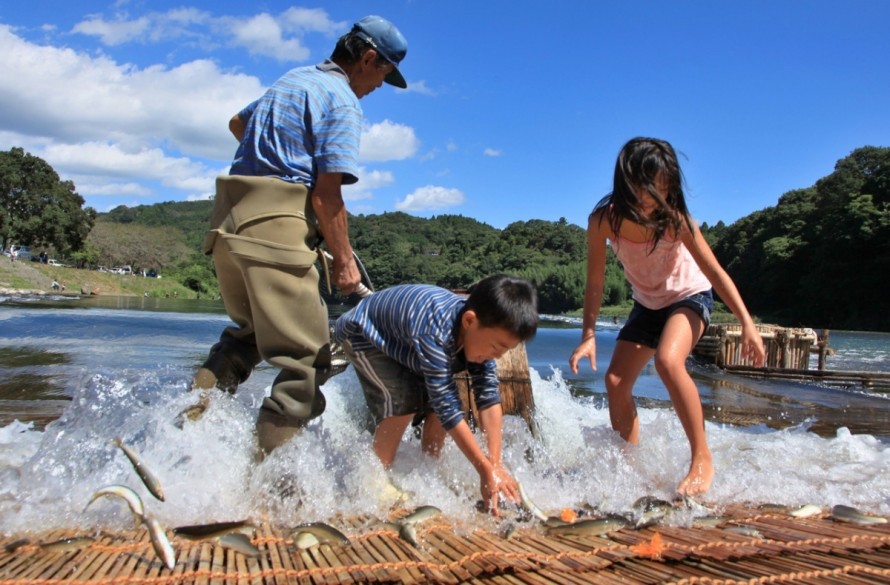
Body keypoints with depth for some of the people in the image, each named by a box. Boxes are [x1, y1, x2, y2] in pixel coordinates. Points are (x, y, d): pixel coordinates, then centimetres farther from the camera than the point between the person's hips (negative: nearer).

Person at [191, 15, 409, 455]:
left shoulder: (291, 80, 24)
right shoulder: (343, 101, -2)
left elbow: (237, 123, 42)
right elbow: (326, 194, -10)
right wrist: (343, 260, -2)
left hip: (228, 220, 9)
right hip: (276, 226, -9)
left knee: (251, 328, 27)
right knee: (306, 357, -5)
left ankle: (199, 398, 12)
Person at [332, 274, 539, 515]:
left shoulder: (480, 331, -21)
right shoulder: (434, 332, -43)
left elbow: (489, 396, -20)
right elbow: (449, 407, -40)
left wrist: (496, 463, -25)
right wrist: (487, 470, -35)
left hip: (400, 342, 7)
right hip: (361, 333, -7)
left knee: (437, 399, -5)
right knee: (403, 399, -25)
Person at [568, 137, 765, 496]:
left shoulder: (675, 219, -29)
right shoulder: (603, 221, -24)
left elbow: (715, 272, -23)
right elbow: (595, 283, -16)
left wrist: (747, 324, -27)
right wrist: (588, 336, -23)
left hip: (689, 296, -4)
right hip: (647, 303, 4)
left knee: (668, 361, -32)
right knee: (616, 382, -1)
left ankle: (702, 459, -19)